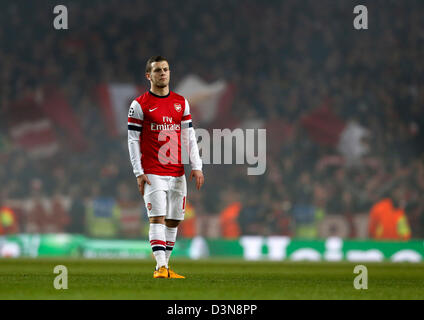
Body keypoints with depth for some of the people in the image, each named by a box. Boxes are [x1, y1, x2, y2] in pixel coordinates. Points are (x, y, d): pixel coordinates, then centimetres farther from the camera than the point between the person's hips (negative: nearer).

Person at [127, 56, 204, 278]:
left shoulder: (181, 103, 13)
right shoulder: (140, 105, -1)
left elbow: (189, 137, 14)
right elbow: (133, 140, -2)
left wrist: (196, 166, 4)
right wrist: (139, 173, -9)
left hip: (177, 172, 5)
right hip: (152, 173, -5)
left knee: (173, 220, 5)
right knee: (157, 218, -13)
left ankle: (164, 267, 12)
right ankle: (161, 267, -19)